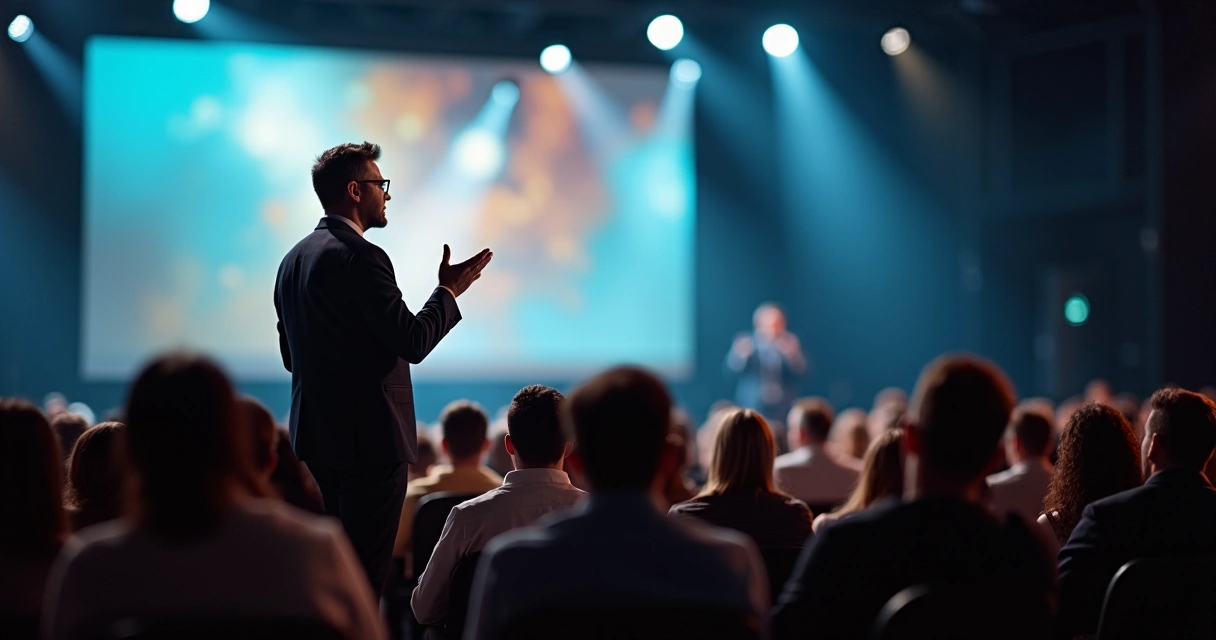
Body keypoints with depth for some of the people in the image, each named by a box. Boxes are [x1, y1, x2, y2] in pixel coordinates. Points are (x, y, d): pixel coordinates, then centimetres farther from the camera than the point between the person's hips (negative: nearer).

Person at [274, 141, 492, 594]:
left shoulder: (295, 259, 12)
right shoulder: (360, 257, -16)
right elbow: (413, 342, -18)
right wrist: (449, 291, -4)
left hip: (318, 436, 10)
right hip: (370, 437, -9)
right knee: (367, 567, -5)